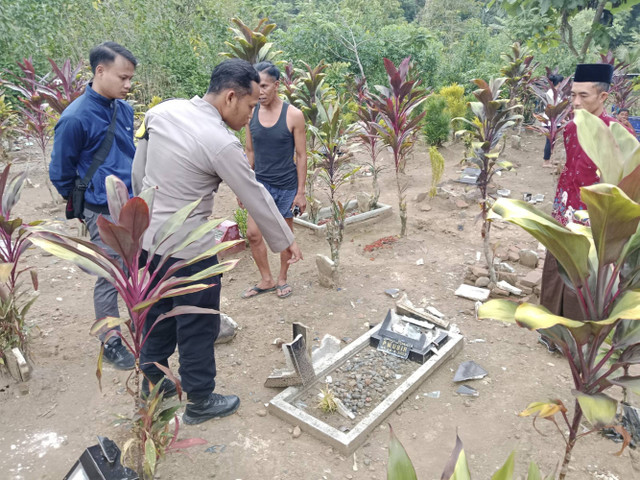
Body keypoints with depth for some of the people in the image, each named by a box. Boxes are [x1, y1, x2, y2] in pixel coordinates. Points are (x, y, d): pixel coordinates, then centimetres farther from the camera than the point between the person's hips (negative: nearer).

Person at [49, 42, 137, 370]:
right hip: (105, 215, -6)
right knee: (110, 278, 5)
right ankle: (111, 342, 24)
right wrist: (84, 206, 7)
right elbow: (60, 173, -5)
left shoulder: (124, 109, 4)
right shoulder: (75, 118, -15)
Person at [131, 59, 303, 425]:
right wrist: (286, 241, 0)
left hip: (148, 236, 8)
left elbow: (138, 169, 8)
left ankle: (152, 380, 43)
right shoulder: (222, 143, -22)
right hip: (188, 248, -7)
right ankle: (201, 401, 28)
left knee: (160, 311, 24)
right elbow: (256, 198, -13)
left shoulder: (161, 111, -1)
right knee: (199, 325, 10)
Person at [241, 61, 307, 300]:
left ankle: (282, 279, 30)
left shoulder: (293, 115, -11)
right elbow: (250, 152, 8)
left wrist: (300, 192, -8)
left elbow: (301, 155, -7)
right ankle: (266, 280, 21)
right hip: (261, 182, 3)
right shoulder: (251, 113, -1)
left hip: (286, 185, -3)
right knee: (253, 234, 1)